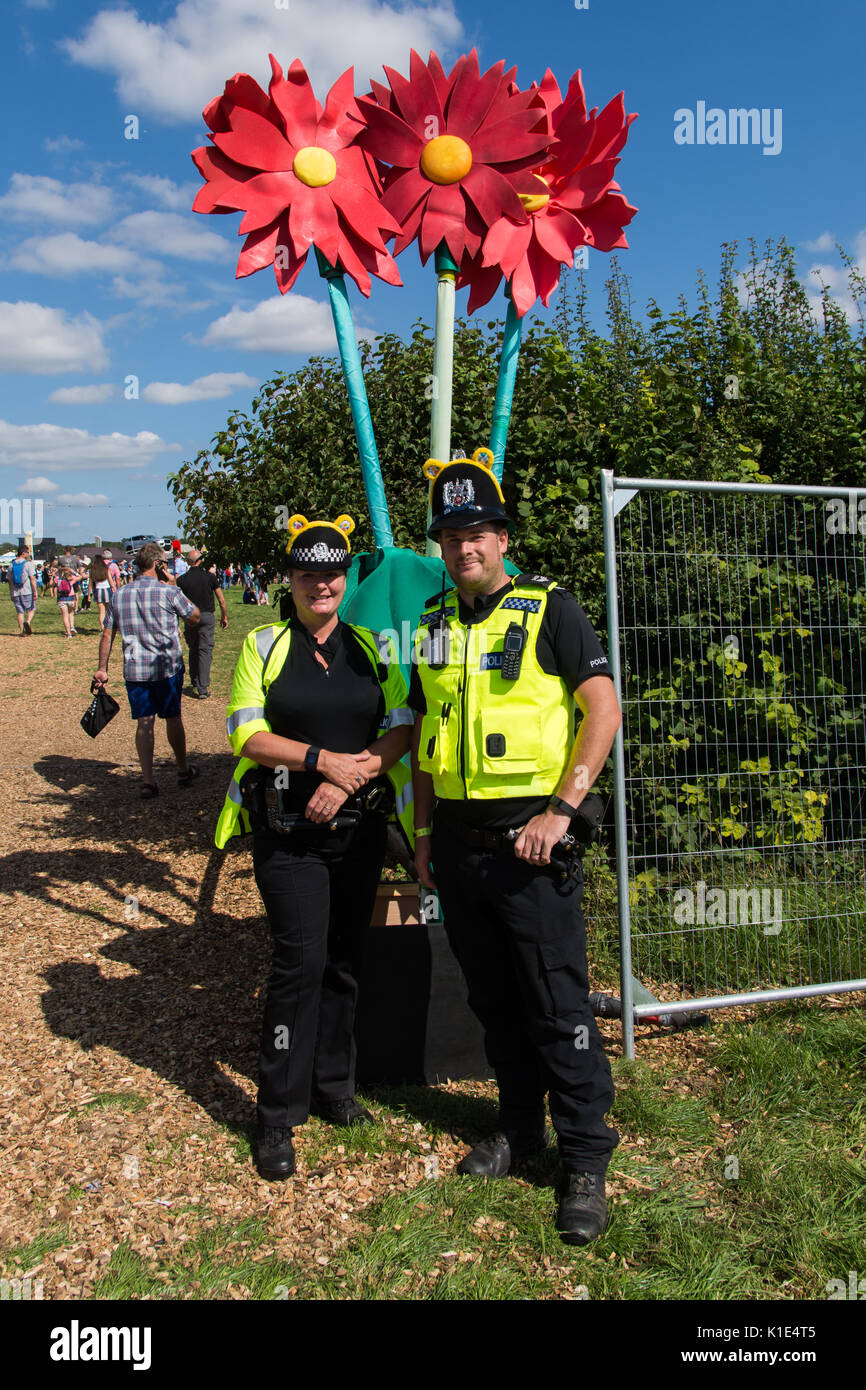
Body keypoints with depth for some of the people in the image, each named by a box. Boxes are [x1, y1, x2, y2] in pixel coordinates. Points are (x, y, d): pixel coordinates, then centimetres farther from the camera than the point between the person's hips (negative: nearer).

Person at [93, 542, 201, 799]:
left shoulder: (118, 595, 5)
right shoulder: (168, 592, -9)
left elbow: (107, 635, 7)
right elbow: (194, 615, 6)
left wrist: (102, 668, 12)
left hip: (134, 670, 3)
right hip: (167, 667, -3)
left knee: (144, 723, 6)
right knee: (173, 719, 12)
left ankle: (147, 780, 0)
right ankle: (183, 770, 28)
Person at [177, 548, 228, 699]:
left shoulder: (182, 579, -2)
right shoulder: (210, 576, -3)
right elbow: (221, 600, 0)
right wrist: (224, 617, 12)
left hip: (190, 618, 1)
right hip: (207, 616, -1)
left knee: (193, 650, 17)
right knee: (205, 651, -1)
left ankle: (195, 683, 26)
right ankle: (203, 688, -7)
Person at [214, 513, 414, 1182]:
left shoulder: (372, 647, 10)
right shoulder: (265, 645, 3)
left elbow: (403, 729, 2)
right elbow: (246, 733, -6)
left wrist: (349, 779, -13)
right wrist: (324, 759, -19)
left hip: (358, 826, 3)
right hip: (286, 830, -3)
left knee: (344, 961, 10)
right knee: (301, 960, -8)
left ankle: (333, 1088, 28)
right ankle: (278, 1117, 6)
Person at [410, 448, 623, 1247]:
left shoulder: (549, 609, -5)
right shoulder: (436, 622, 12)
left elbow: (604, 710, -11)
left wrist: (560, 810, -17)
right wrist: (424, 830, 13)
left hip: (529, 836, -5)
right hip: (458, 839, 6)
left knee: (559, 1004, 0)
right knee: (492, 998, 16)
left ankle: (586, 1162, 14)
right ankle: (520, 1128, 33)